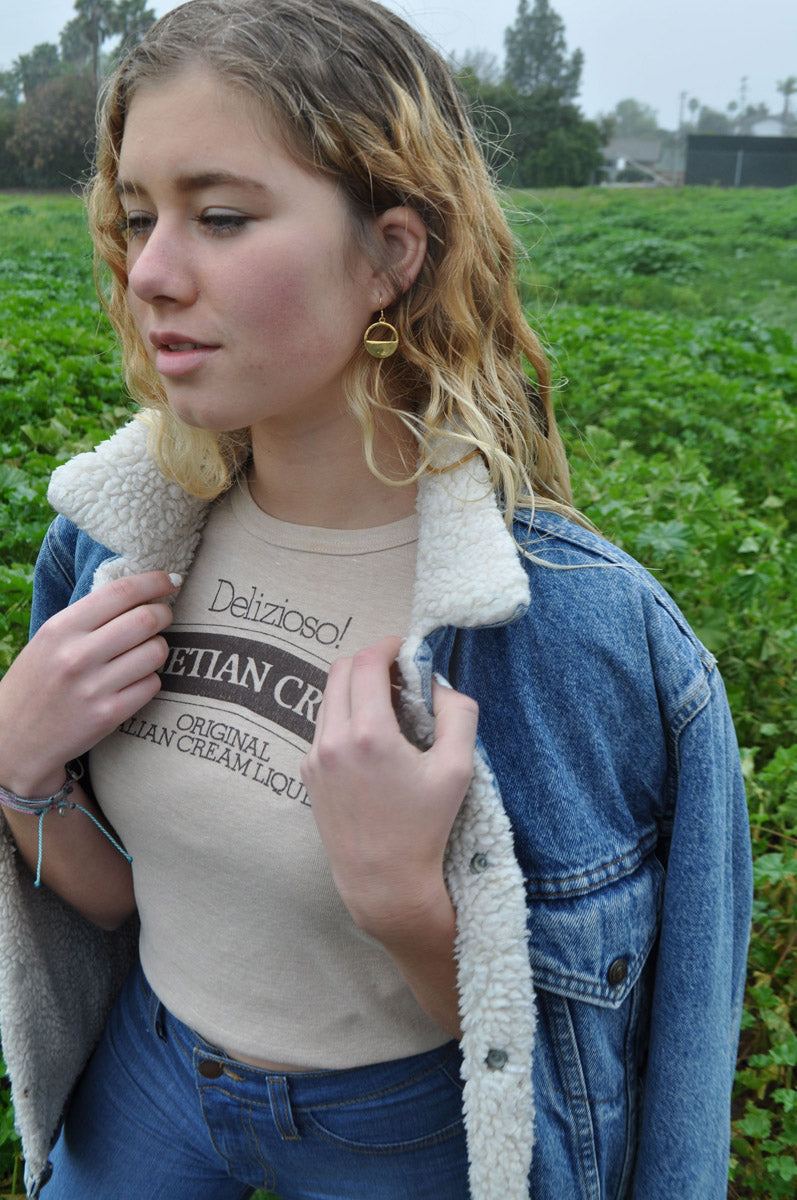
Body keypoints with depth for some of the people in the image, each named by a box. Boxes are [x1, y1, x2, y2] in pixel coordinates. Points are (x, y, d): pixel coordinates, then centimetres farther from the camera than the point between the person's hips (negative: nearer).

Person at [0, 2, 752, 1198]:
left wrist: (404, 898, -34)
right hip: (152, 1067, 4)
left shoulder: (571, 625, -29)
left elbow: (562, 1051, -16)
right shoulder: (121, 527, -13)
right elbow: (110, 895, -2)